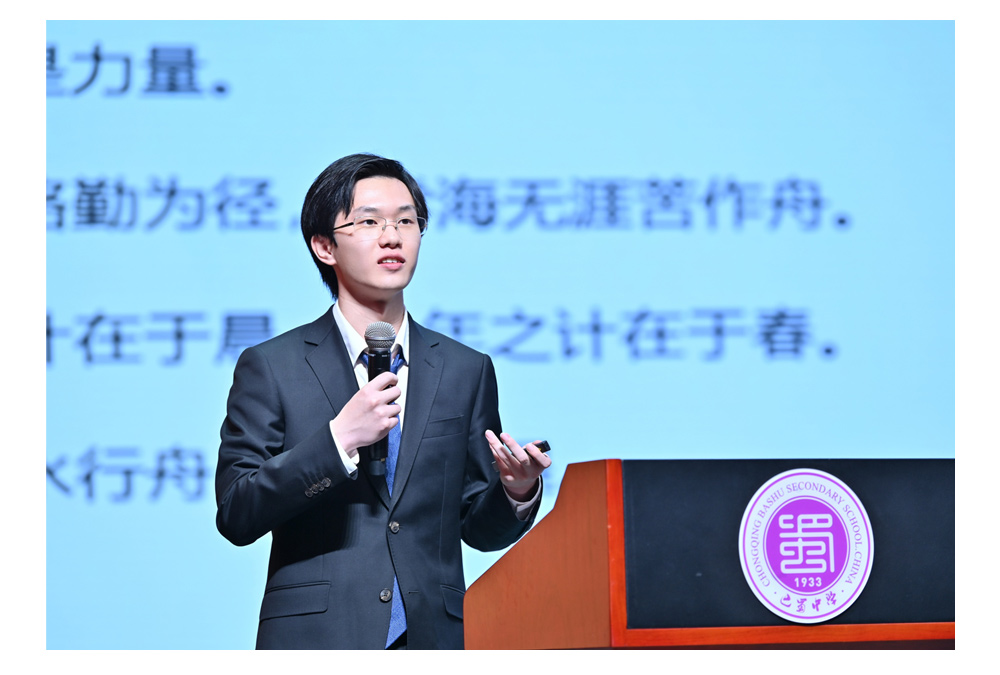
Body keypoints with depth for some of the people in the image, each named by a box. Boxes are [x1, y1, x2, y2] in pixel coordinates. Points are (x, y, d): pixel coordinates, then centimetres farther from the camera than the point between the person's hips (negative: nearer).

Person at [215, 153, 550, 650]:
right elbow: (235, 516, -5)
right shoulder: (270, 367, 3)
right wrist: (338, 440, -15)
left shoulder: (467, 371, 11)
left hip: (429, 645, 3)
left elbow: (478, 529, 13)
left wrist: (518, 493, -8)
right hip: (315, 643, -2)